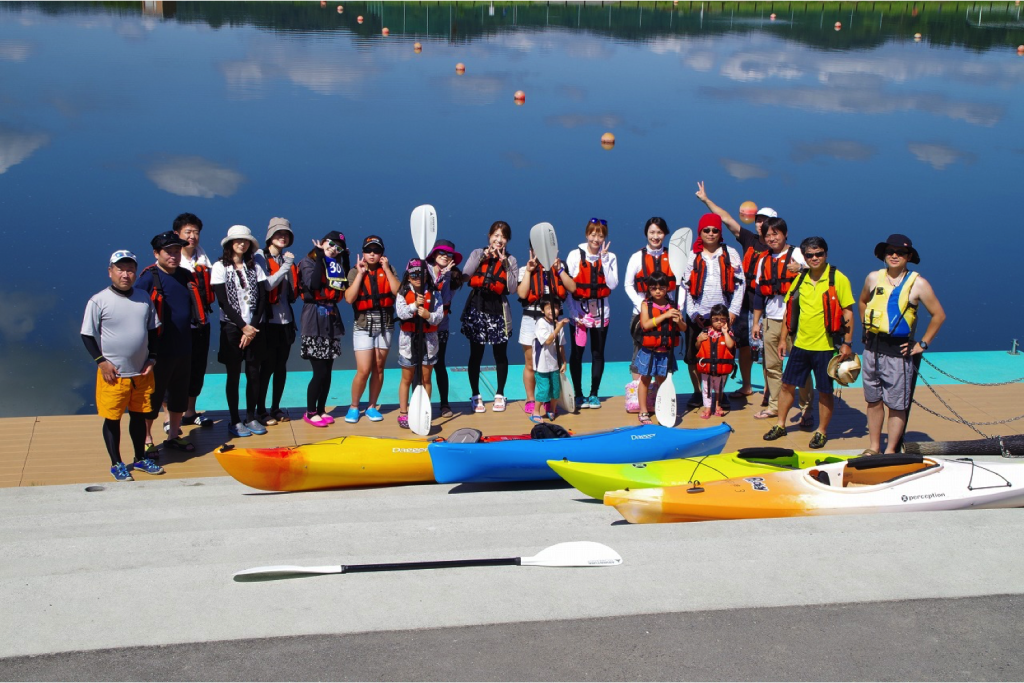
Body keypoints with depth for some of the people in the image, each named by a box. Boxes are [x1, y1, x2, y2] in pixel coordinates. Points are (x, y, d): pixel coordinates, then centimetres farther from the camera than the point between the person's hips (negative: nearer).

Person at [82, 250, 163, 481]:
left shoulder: (143, 298, 4)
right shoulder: (98, 301, -9)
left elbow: (152, 330, 13)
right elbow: (88, 335, -5)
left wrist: (151, 358, 6)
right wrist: (101, 361, -12)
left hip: (142, 373, 4)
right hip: (113, 374, -4)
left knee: (139, 415, 15)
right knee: (112, 419, 5)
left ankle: (141, 459, 30)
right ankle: (116, 464, 18)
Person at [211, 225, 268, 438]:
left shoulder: (255, 267, 8)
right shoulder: (220, 267, -1)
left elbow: (262, 299, 2)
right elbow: (223, 301, -8)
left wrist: (253, 327, -8)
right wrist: (243, 326, -12)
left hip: (254, 328, 3)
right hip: (232, 327, -3)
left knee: (254, 374, 4)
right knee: (233, 375, 0)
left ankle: (251, 418, 14)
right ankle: (234, 421, 7)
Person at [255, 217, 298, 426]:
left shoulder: (287, 259, 13)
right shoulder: (260, 256, -4)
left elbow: (293, 291, 12)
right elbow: (266, 285, -17)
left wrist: (293, 269, -1)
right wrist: (285, 267, -16)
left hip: (285, 319, 6)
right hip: (268, 320, -6)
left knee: (281, 366, 9)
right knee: (267, 365, -4)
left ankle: (276, 408, 18)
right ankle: (261, 410, 5)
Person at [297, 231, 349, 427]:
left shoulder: (337, 265, 16)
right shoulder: (309, 262, -2)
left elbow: (344, 291, 5)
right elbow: (312, 284, -21)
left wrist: (344, 261, 5)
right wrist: (320, 255, -14)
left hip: (332, 320, 6)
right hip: (314, 320, -6)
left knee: (327, 371, 7)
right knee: (320, 371, -9)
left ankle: (321, 410, 18)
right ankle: (310, 413, 3)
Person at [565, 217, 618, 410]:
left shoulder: (610, 257, 3)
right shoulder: (575, 255, -3)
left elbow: (612, 284, -9)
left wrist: (604, 259, -13)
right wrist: (573, 312, -10)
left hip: (601, 312, 2)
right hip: (578, 310, -2)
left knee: (598, 353, 6)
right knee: (576, 353, -2)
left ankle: (594, 394, 15)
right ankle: (578, 394, 8)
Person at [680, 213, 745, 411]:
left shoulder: (730, 254, 5)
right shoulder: (692, 256, 5)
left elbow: (739, 283, 3)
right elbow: (685, 286, 3)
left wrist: (733, 311, -6)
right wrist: (692, 313, -6)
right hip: (698, 316, 1)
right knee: (693, 357, 1)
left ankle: (720, 394, 17)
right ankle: (698, 393, 18)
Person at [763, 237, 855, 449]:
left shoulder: (838, 279, -8)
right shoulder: (800, 279, 6)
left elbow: (848, 313, -9)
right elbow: (790, 311, 13)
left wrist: (847, 343, -13)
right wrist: (783, 338, 11)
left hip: (826, 346, -5)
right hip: (800, 344, 5)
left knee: (824, 390, 5)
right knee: (788, 384, 10)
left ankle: (822, 431, 18)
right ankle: (780, 425, 24)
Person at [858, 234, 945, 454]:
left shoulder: (918, 284, -6)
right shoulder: (873, 278, 5)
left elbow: (939, 315, -2)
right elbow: (862, 302, 24)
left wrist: (923, 344, -4)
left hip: (899, 351, -4)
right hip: (872, 349, 4)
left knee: (896, 406, 0)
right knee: (873, 401, 11)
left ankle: (890, 451, 10)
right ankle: (874, 447, 21)